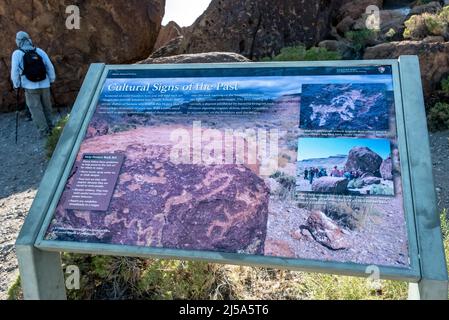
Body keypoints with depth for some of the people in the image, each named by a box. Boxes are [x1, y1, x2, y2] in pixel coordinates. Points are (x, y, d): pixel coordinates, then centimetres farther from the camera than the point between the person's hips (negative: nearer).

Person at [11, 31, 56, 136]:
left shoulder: (17, 53, -4)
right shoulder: (40, 51, 3)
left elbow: (14, 72, -7)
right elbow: (50, 67, 3)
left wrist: (16, 85, 5)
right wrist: (52, 80, 15)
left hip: (30, 87, -3)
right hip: (44, 85, 3)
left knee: (36, 109, 3)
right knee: (47, 107, 16)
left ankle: (44, 131, 1)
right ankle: (49, 127, 27)